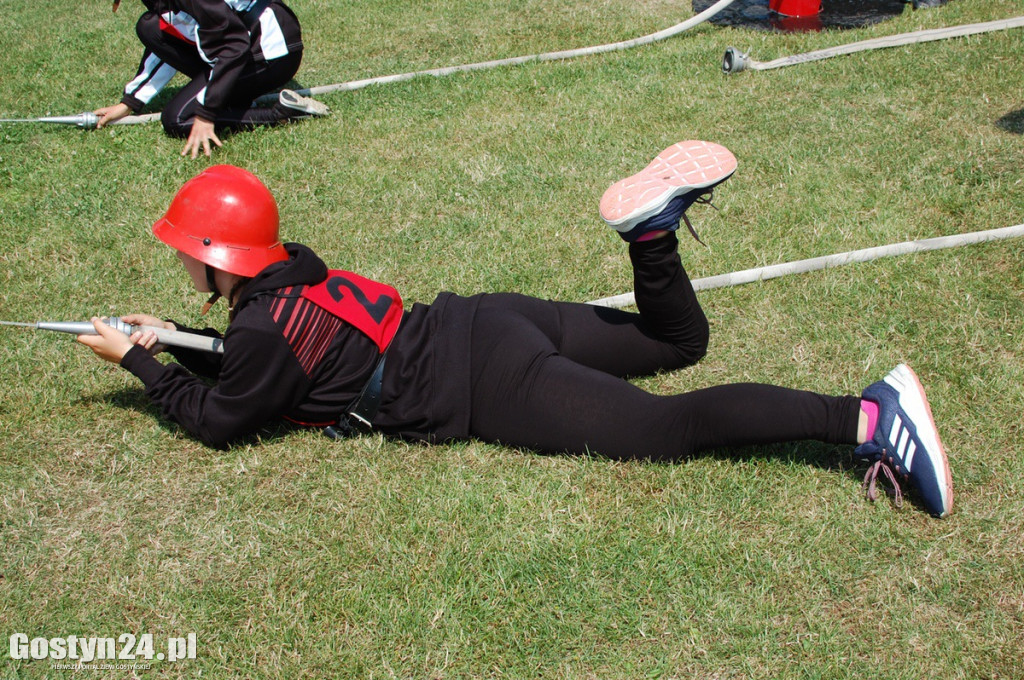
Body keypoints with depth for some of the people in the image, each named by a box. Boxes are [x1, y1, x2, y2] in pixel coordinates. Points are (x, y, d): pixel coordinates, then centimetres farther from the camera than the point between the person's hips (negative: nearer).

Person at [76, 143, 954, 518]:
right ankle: (652, 227, -3)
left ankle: (869, 416, -25)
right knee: (680, 343, 23)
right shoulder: (292, 271, 14)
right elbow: (263, 369, 32)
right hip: (486, 324, 8)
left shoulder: (263, 325, -11)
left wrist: (139, 363, 10)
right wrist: (173, 341, 25)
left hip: (483, 389, -8)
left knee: (673, 424, -16)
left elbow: (218, 420, 1)